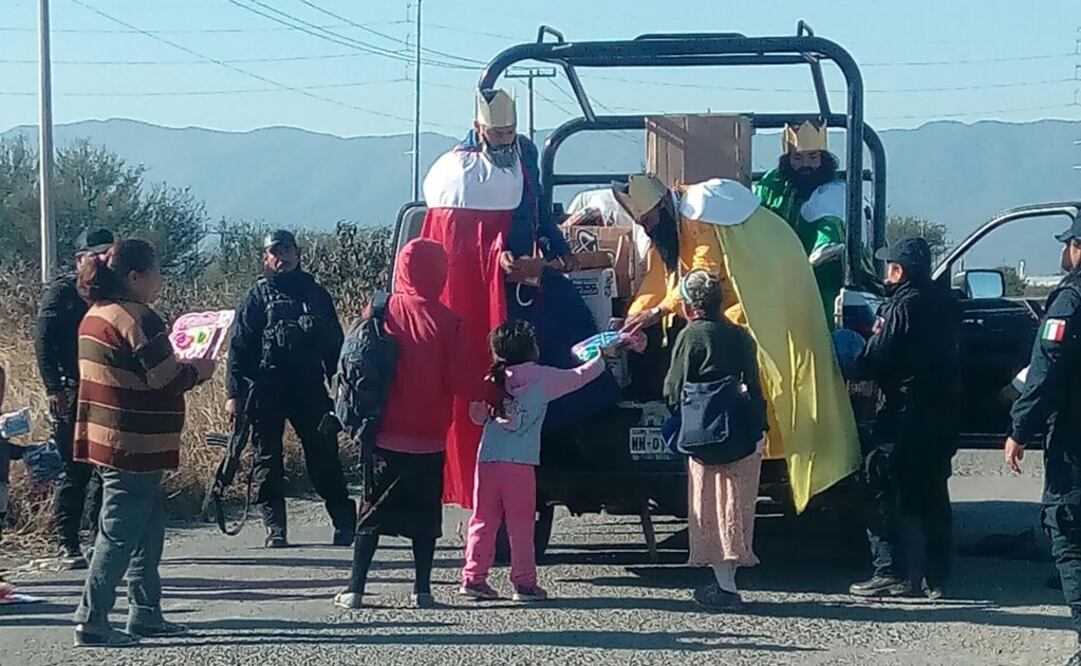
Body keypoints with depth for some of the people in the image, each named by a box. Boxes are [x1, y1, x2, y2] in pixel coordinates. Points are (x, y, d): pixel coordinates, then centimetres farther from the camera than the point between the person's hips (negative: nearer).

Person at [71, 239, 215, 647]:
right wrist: (197, 371, -1)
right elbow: (166, 380, -19)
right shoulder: (137, 319, -17)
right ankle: (91, 621, -1)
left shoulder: (96, 315, 12)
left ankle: (144, 613, 23)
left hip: (107, 440, 10)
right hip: (134, 445, -10)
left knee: (148, 527, 17)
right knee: (120, 533, -4)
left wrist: (183, 370, 15)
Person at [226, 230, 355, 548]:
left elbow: (334, 343, 15)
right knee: (267, 460, 3)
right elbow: (239, 347, -1)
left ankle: (346, 522, 3)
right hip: (266, 390, -1)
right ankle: (275, 528, 10)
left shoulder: (316, 293, 12)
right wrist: (234, 393, -8)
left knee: (324, 457, -1)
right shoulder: (257, 297, 4)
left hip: (310, 388, 1)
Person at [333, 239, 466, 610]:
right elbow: (455, 381, -8)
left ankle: (355, 589, 6)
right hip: (429, 437, -1)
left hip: (385, 433, 1)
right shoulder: (447, 321, -10)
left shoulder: (381, 311, -5)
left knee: (373, 510, 8)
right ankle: (422, 590, 9)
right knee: (425, 513, 9)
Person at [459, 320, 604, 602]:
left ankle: (473, 577, 10)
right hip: (520, 463, -4)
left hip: (487, 460, 4)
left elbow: (477, 415, 16)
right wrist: (602, 358, 26)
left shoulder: (492, 381, 8)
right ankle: (524, 583, 4)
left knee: (483, 521, 9)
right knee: (521, 524, 2)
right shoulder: (543, 378, -1)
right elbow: (579, 377, 11)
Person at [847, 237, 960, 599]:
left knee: (881, 491, 0)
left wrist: (852, 361, 3)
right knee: (933, 494, 14)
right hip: (942, 416, 8)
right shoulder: (945, 303, 8)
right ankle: (937, 578, 16)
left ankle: (891, 572, -5)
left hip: (903, 415, -8)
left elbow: (873, 363, -16)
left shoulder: (901, 307, -15)